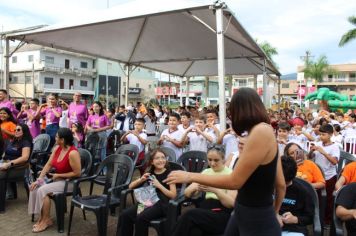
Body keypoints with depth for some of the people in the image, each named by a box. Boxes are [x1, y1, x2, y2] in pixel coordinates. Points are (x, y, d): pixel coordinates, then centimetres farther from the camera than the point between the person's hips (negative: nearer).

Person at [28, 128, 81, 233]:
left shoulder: (73, 153, -25)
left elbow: (77, 173, -24)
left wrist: (58, 175, -17)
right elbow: (48, 164, 2)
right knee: (35, 187, -7)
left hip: (70, 182, -8)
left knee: (42, 190, -22)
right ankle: (42, 216, 3)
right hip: (57, 178, 8)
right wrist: (39, 179, -7)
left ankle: (46, 219, -4)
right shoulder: (57, 148, 0)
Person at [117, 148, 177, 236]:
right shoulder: (149, 173, 15)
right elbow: (130, 186, 17)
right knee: (124, 215, -20)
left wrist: (159, 185, -15)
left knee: (141, 218, -31)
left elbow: (173, 195, -7)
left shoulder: (169, 174, 1)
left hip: (161, 204, -5)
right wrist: (141, 180, -1)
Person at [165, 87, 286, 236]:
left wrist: (190, 176, -13)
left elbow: (234, 181, -22)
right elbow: (281, 184, 8)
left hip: (258, 221, -8)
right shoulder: (264, 131, 3)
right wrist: (275, 213, 24)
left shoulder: (262, 131, -23)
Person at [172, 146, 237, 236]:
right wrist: (195, 187, -14)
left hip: (222, 215, -3)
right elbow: (187, 193, 10)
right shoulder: (206, 172, 13)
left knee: (190, 215, -30)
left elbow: (231, 203, -9)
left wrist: (215, 190, -24)